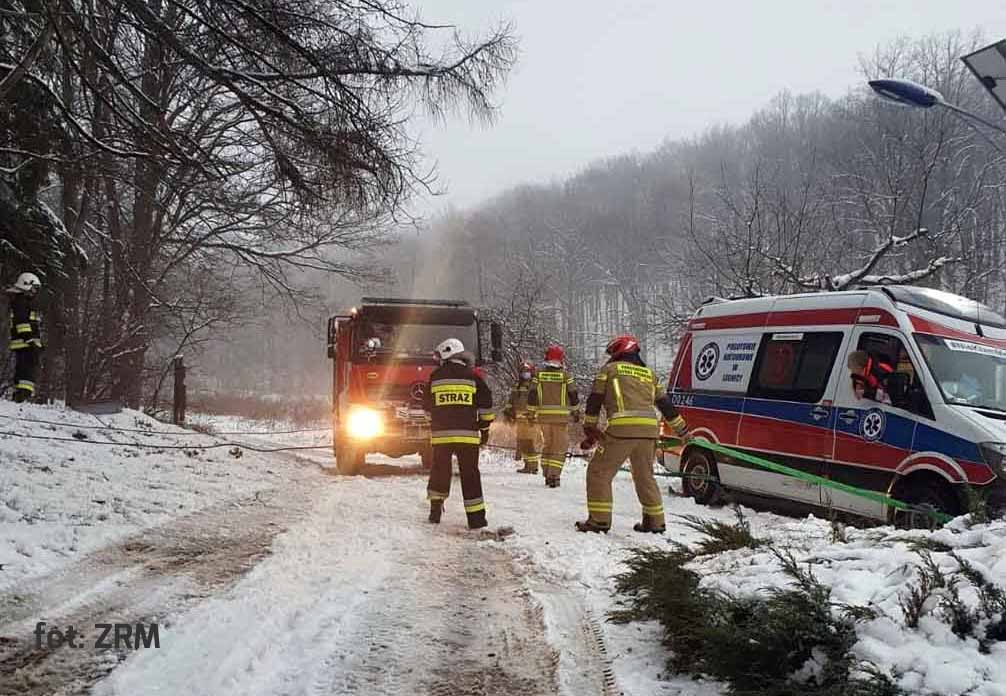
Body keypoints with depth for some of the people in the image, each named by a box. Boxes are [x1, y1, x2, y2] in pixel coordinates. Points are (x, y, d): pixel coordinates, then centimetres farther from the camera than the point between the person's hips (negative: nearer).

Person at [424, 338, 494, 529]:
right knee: (470, 474, 3)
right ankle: (476, 517, 1)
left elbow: (427, 405, 13)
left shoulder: (435, 377, 4)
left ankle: (436, 509, 15)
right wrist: (485, 427, 14)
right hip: (468, 434, -1)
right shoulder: (472, 377, 2)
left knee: (440, 470, 16)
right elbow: (486, 404, 3)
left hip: (441, 434, 1)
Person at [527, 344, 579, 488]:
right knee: (559, 447, 4)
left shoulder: (538, 375, 2)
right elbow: (573, 396, 1)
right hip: (561, 416, -3)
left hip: (543, 415, 3)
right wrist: (576, 412, 14)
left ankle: (547, 475, 19)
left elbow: (531, 395, 3)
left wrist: (532, 413, 12)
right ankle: (553, 476, -4)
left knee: (547, 445, 17)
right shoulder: (566, 375, -5)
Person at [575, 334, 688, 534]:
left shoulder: (610, 369, 11)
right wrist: (682, 430, 36)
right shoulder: (649, 374, 25)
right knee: (645, 476, 21)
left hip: (621, 429, -5)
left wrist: (589, 430, 18)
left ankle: (599, 519, 2)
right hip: (649, 431, 5)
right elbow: (666, 405, 27)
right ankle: (655, 521, 23)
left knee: (598, 472, 6)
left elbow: (594, 401, 9)